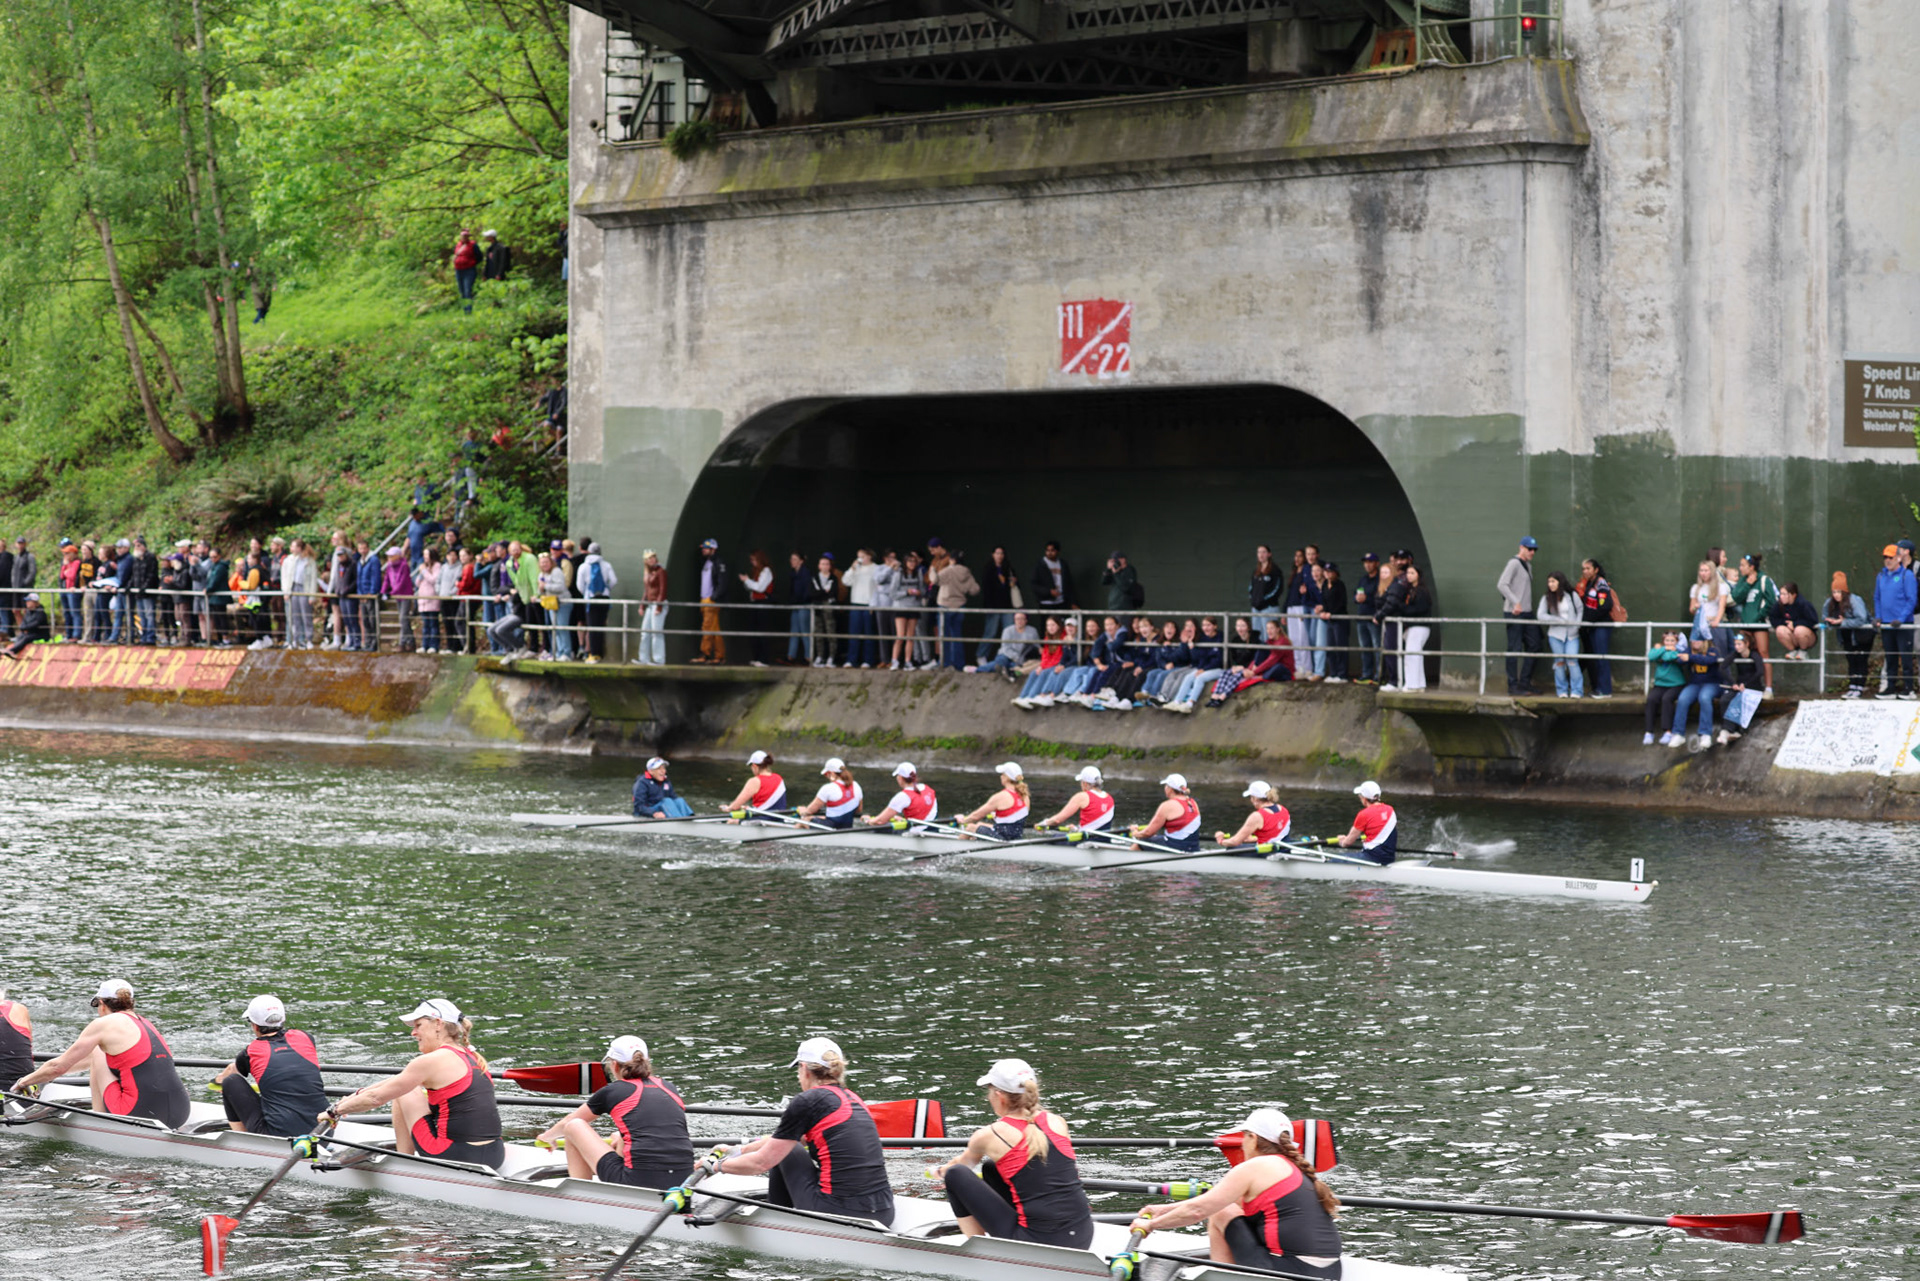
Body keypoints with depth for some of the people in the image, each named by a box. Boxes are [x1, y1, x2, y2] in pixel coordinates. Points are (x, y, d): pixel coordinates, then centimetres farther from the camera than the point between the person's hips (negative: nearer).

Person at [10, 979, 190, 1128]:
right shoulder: (143, 1023, 22)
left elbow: (58, 1067, 7)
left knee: (96, 1053, 15)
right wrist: (41, 1074, 47)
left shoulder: (104, 1024, 1)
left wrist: (25, 1081, 26)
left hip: (143, 1114, -7)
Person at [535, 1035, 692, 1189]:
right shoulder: (669, 1088, 16)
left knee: (574, 1126, 13)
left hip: (637, 1183, -6)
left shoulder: (612, 1091, 5)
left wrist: (546, 1137, 45)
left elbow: (566, 1124, 23)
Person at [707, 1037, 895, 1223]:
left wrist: (717, 1166, 19)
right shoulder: (851, 1098, 17)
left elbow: (761, 1162, 3)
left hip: (841, 1214, -6)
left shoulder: (806, 1102, -5)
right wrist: (740, 1150, 36)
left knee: (784, 1152, 17)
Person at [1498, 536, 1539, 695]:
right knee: (1514, 649, -6)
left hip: (1527, 613, 9)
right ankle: (1513, 686, -3)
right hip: (1514, 614, -9)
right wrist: (1515, 603, -24)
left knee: (1533, 645, 9)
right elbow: (1502, 584, -19)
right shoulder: (1514, 564, -9)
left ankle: (1525, 682, 16)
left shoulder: (1528, 565, 19)